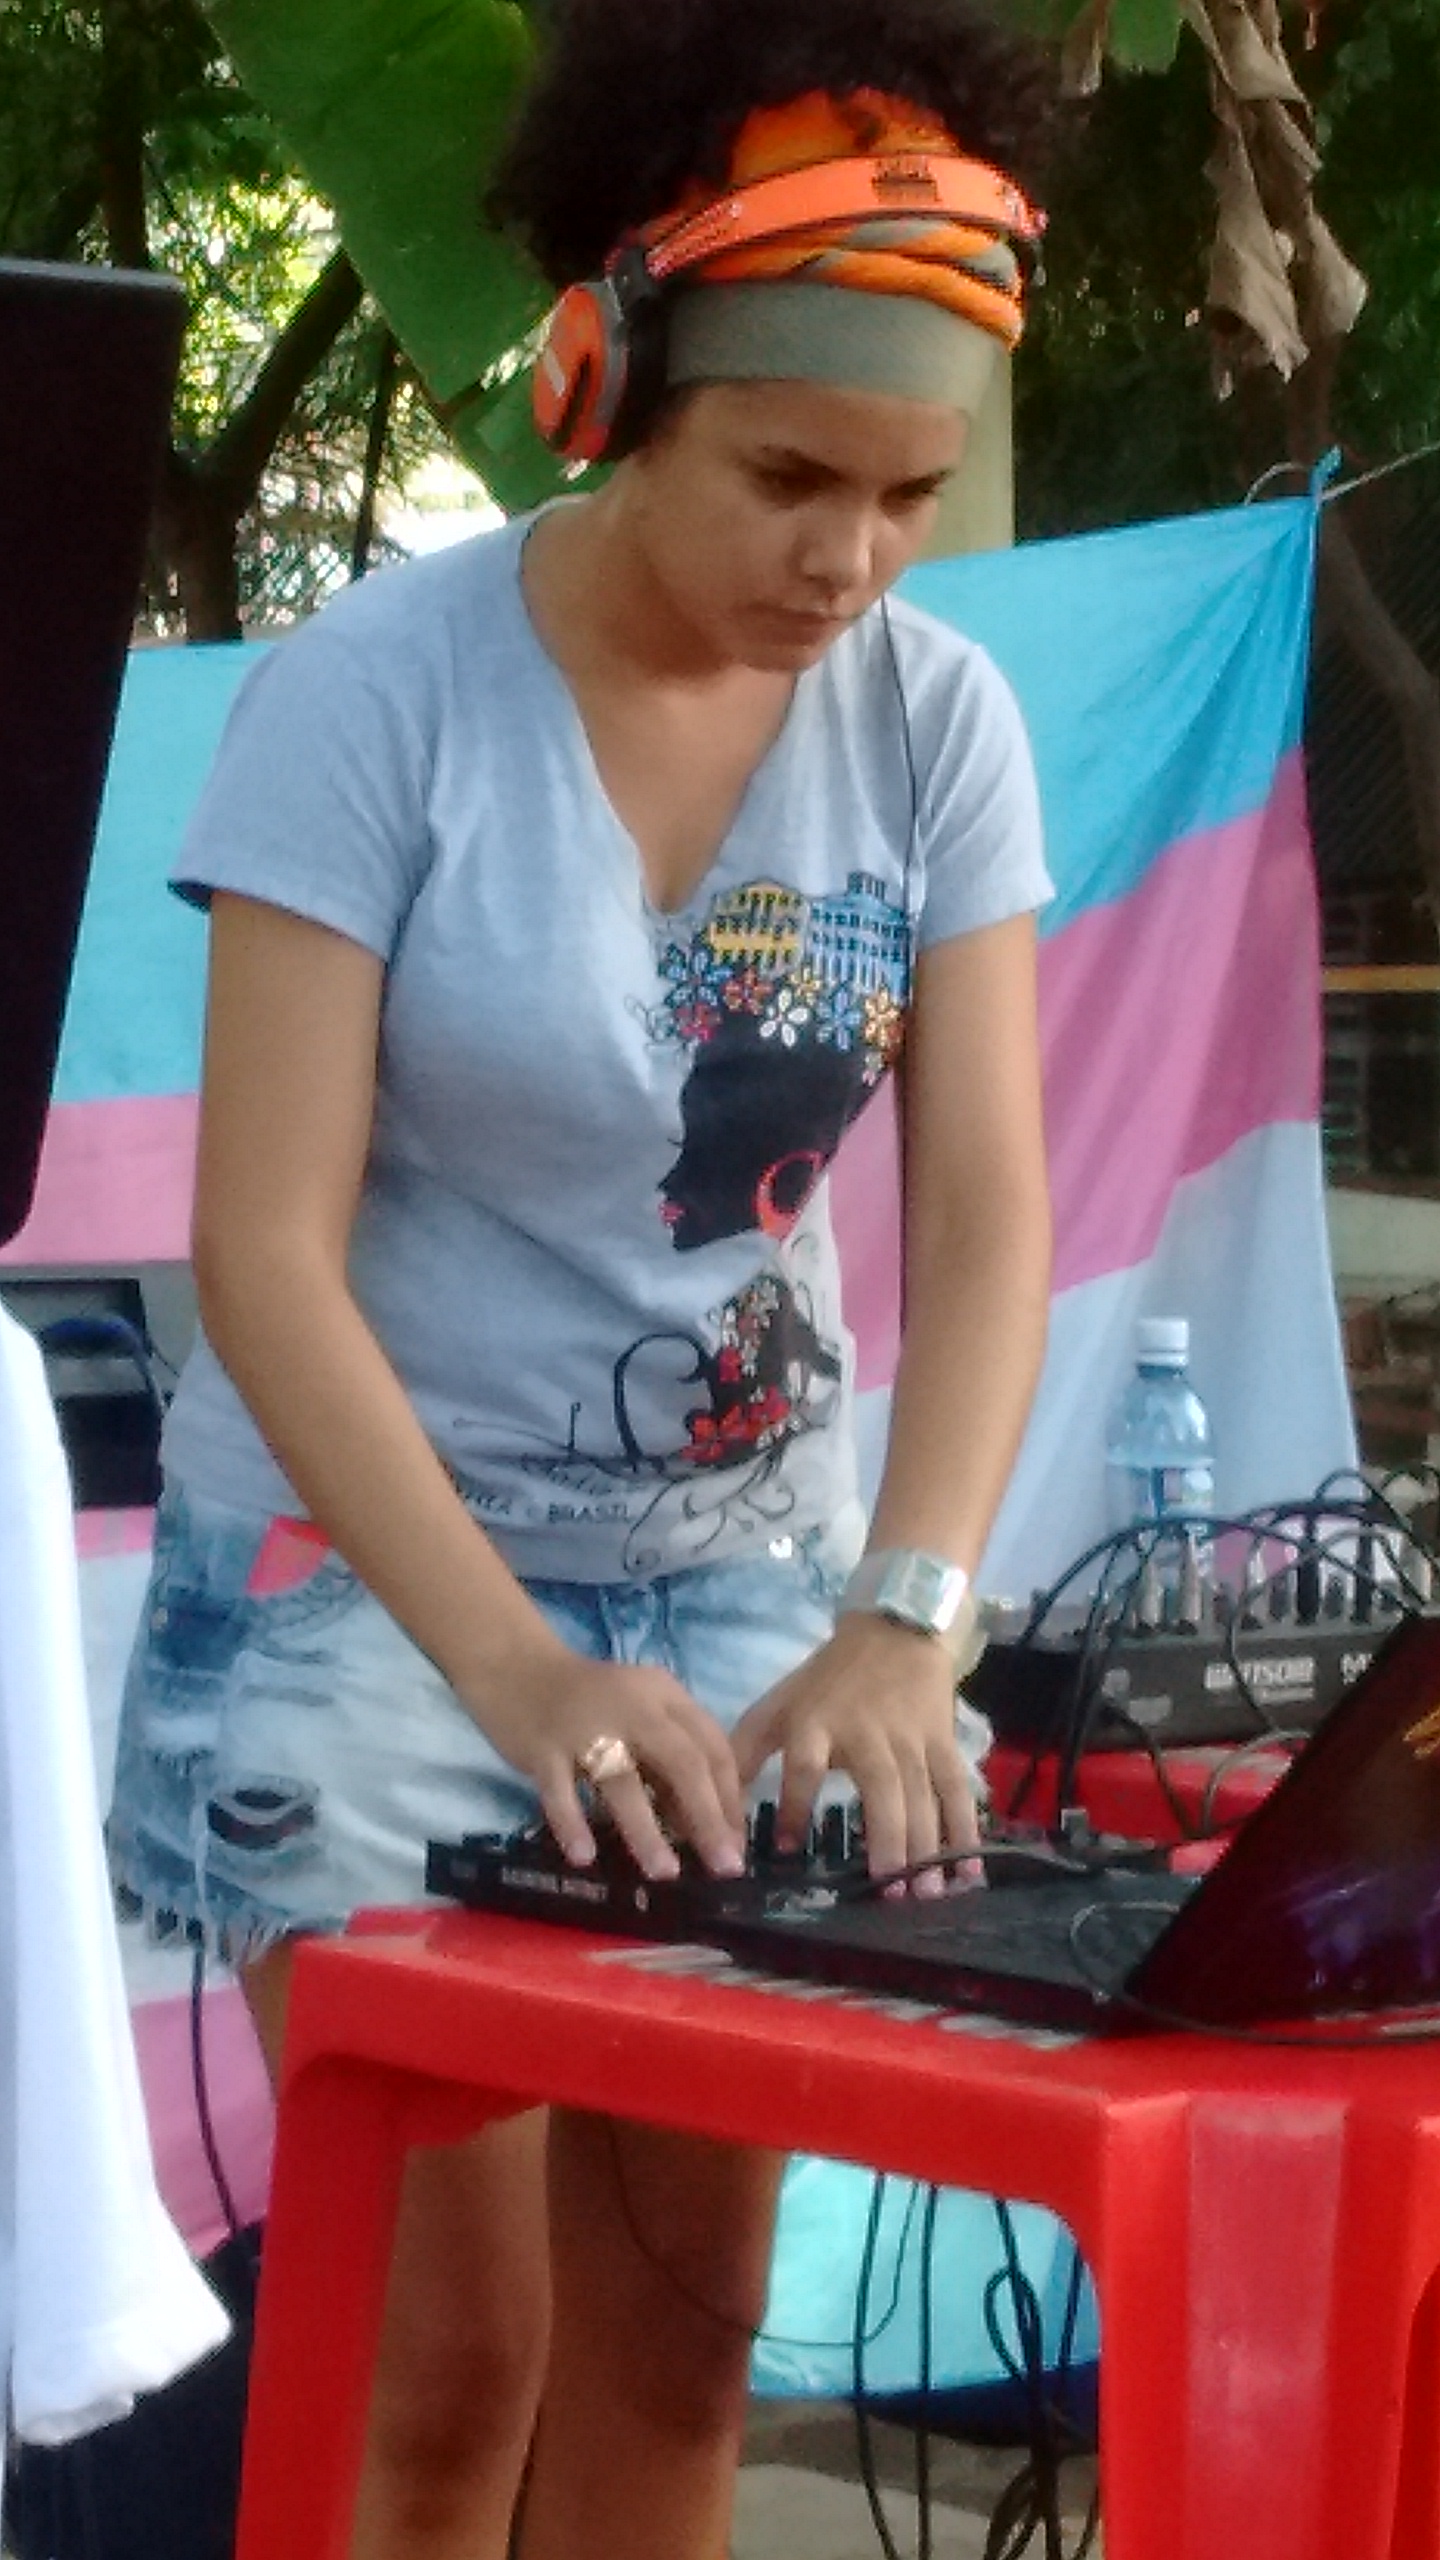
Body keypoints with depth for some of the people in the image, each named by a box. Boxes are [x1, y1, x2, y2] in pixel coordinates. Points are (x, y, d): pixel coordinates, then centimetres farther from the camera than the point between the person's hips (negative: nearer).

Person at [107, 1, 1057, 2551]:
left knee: (681, 2323, 7)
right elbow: (264, 1245, -21)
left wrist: (902, 1621, -26)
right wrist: (516, 1668, -32)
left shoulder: (936, 720, -6)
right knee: (450, 2347, -6)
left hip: (738, 1578, 4)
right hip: (374, 1578, -4)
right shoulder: (377, 691, -18)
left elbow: (984, 1210, -10)